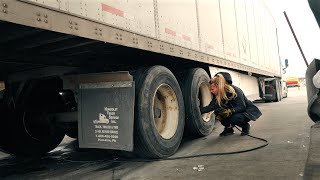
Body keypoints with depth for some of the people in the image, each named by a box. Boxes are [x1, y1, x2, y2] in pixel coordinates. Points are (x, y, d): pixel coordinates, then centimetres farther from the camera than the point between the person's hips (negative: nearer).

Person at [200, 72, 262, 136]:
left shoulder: (234, 90, -29)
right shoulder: (218, 96, -11)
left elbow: (242, 107, -29)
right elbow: (210, 107, -11)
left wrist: (230, 111, -44)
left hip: (247, 111, -6)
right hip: (236, 111, 6)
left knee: (234, 118, -37)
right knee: (217, 111, -18)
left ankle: (245, 126, -4)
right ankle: (229, 128, 1)